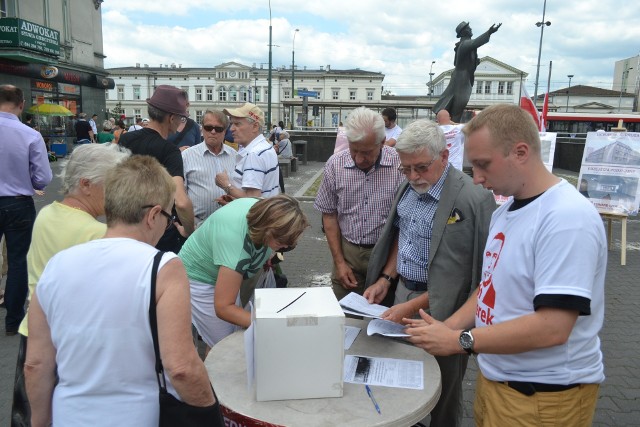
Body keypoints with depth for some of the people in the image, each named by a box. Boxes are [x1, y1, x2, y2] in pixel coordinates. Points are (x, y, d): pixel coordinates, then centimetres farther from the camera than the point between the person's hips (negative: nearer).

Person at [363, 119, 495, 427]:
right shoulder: (408, 188, 2)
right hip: (402, 292, 6)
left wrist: (413, 306, -20)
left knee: (441, 388, 13)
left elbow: (463, 274, -20)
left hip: (439, 308, -6)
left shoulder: (474, 200, -22)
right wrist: (386, 278, 4)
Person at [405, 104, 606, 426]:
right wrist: (448, 327, -3)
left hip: (544, 395, -7)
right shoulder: (506, 210, 5)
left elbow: (553, 326, -27)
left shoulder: (567, 218, -23)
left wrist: (459, 340, -22)